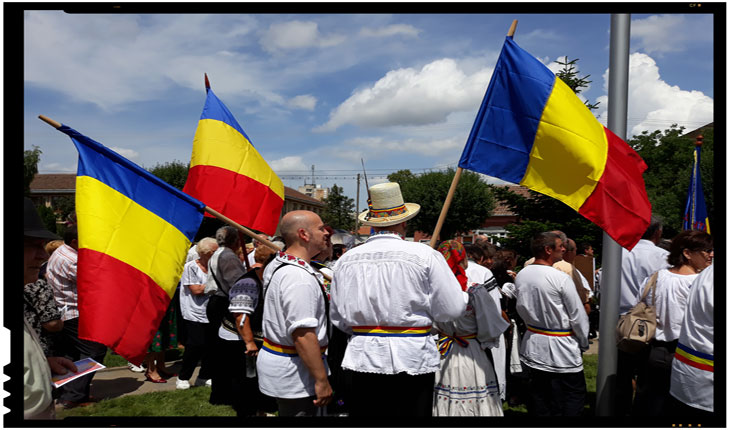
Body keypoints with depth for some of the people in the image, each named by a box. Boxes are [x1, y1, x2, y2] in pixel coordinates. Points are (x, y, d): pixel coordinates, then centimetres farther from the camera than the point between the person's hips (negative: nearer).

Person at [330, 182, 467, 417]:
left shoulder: (346, 259, 1)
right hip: (412, 360, -3)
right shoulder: (425, 255, -9)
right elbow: (451, 309, -5)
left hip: (363, 358, 3)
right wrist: (468, 297, 16)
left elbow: (338, 318, 9)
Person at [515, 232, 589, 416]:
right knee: (574, 398, 8)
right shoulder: (560, 278, -19)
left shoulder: (520, 276, -1)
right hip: (561, 349, -6)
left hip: (532, 345, 6)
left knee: (538, 397, 15)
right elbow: (578, 316, -11)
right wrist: (584, 344, 4)